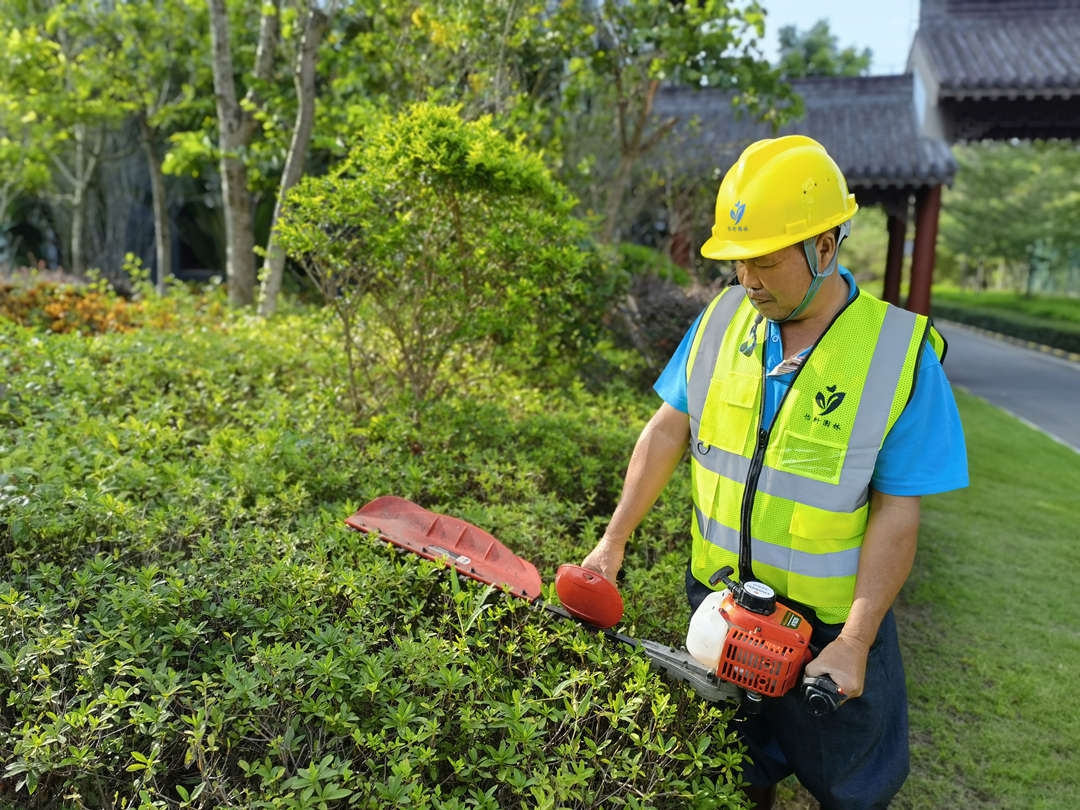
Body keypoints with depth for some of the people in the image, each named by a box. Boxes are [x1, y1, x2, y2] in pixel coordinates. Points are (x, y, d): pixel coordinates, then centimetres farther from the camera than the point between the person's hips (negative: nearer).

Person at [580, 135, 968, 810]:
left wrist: (853, 646, -17)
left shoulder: (900, 355, -18)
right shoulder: (722, 319, -7)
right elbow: (668, 431, -2)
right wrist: (614, 542, -5)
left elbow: (897, 512, -16)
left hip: (830, 623, -3)